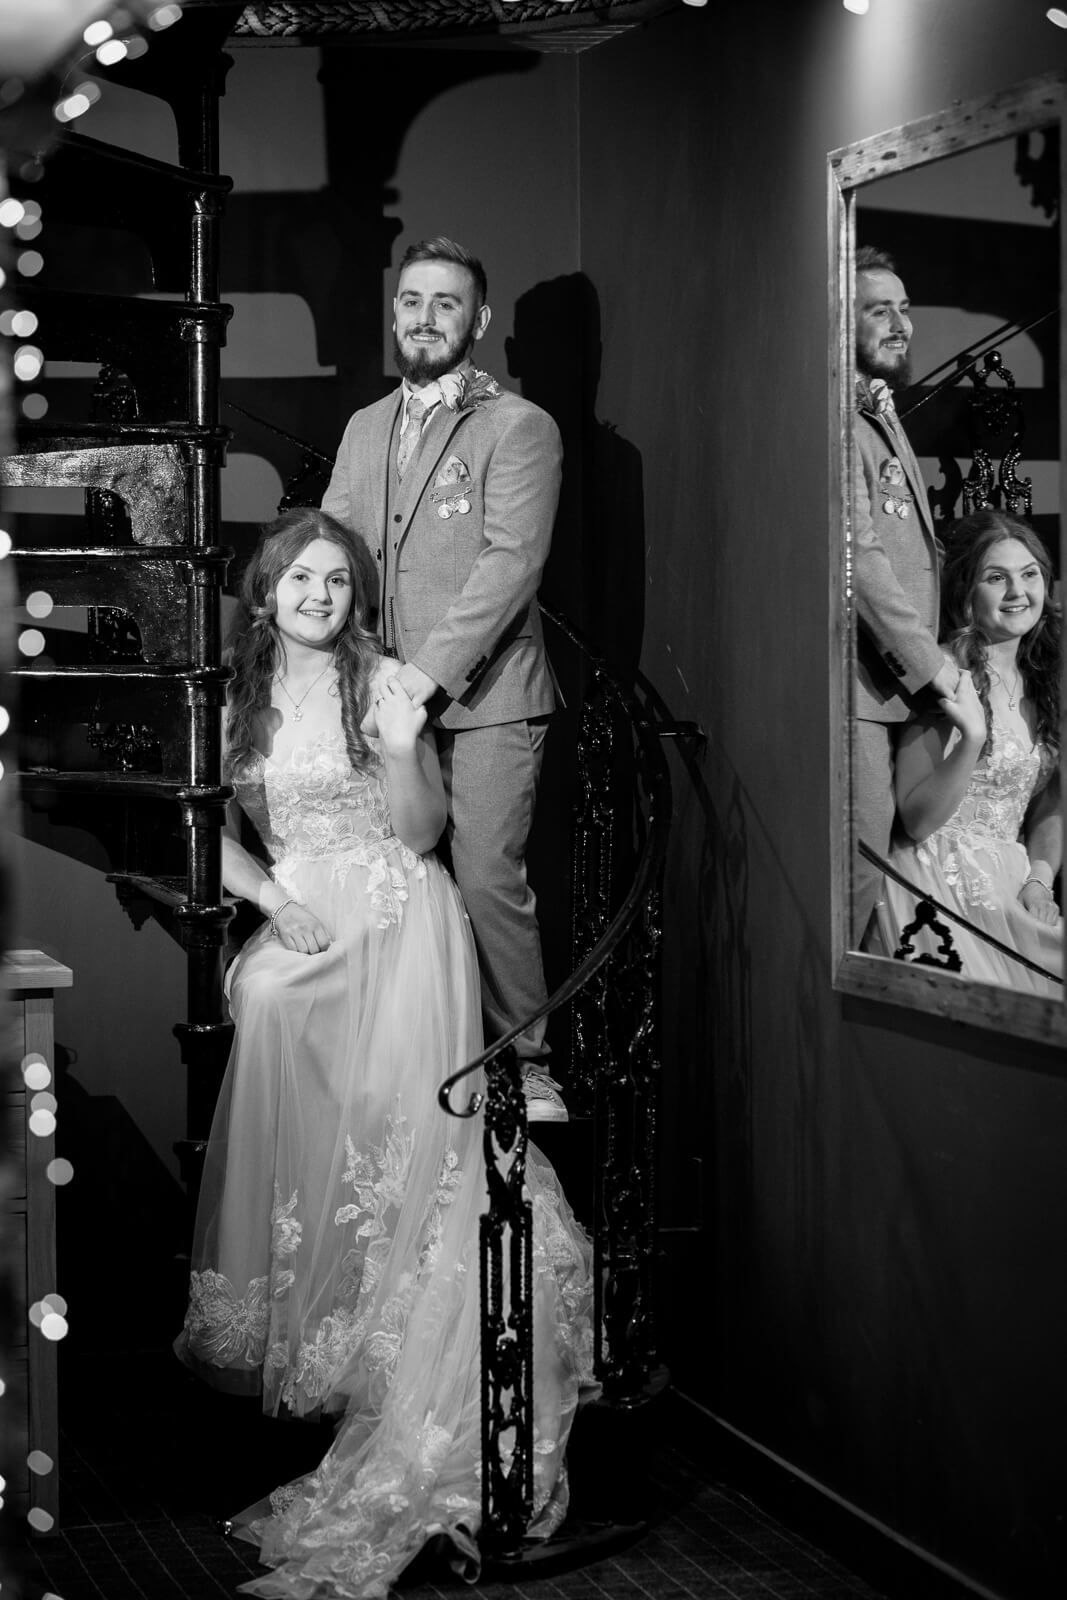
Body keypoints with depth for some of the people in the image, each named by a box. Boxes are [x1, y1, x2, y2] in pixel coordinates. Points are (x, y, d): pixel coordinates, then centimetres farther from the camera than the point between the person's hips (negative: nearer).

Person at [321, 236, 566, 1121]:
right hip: (384, 696, 5)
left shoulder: (520, 427, -1)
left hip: (482, 695, -5)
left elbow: (511, 562, -12)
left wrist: (427, 671, -19)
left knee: (488, 880, -8)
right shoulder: (365, 429, 19)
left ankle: (525, 1058, 6)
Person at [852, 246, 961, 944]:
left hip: (904, 684, 10)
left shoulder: (883, 417, 24)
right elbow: (858, 557, -17)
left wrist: (931, 655, 15)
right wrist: (929, 660, -13)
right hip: (861, 687, -10)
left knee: (879, 858, 9)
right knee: (859, 867, -10)